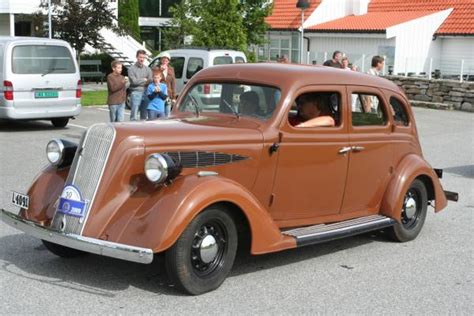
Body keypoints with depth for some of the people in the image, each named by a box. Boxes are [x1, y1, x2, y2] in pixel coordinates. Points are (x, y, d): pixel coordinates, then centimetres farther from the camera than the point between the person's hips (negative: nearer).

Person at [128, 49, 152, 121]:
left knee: (144, 115, 9)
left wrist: (139, 81, -11)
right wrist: (144, 79, 0)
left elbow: (150, 81, 3)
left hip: (145, 93, 5)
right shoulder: (132, 69, 0)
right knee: (134, 116, -9)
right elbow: (134, 81, -11)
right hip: (136, 93, -5)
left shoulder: (148, 69, 14)